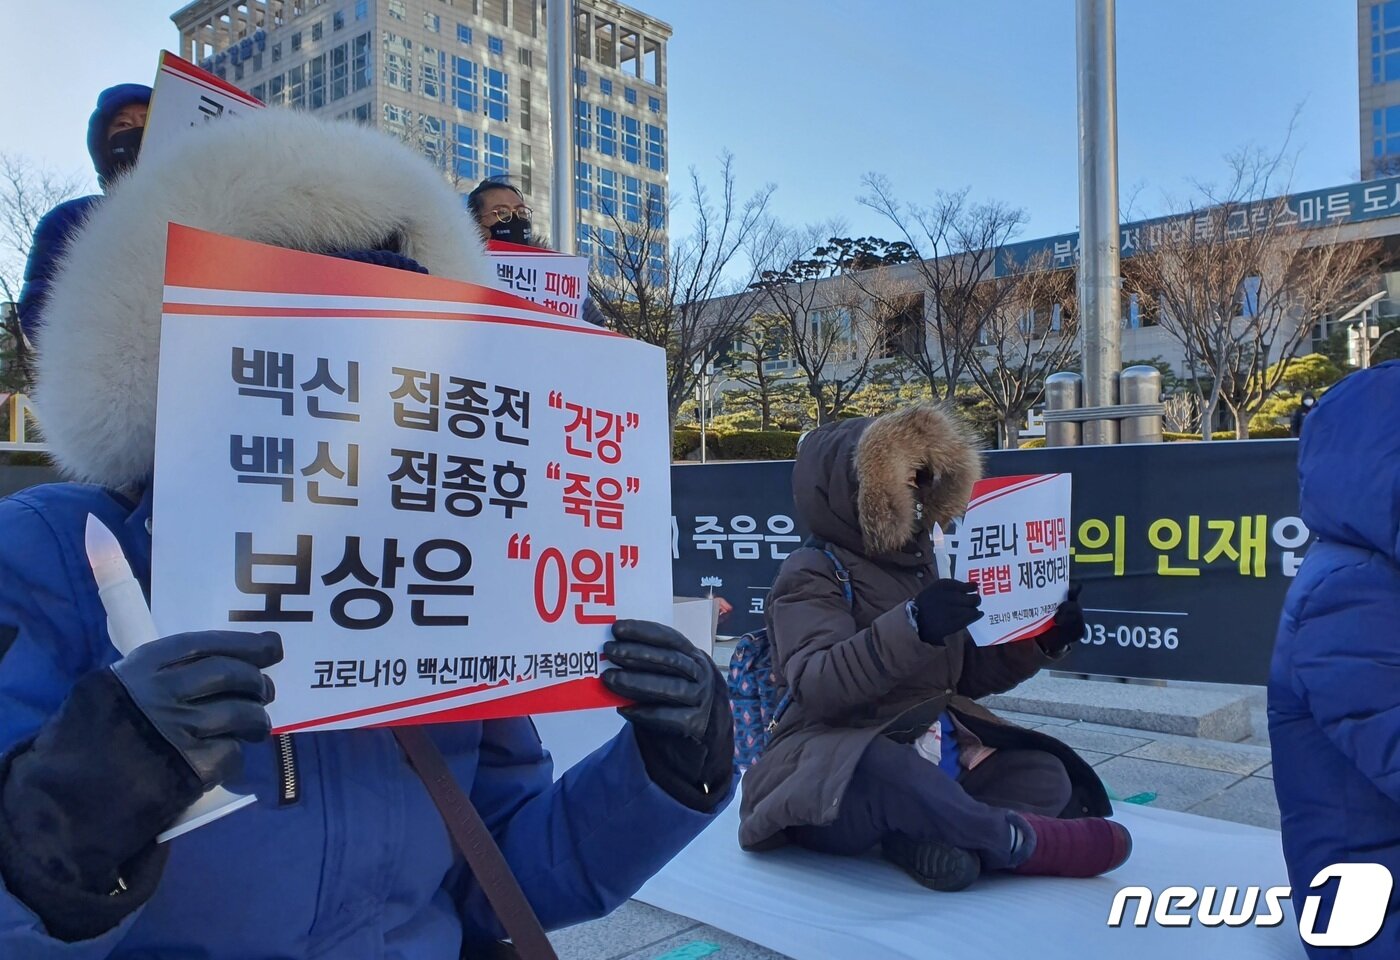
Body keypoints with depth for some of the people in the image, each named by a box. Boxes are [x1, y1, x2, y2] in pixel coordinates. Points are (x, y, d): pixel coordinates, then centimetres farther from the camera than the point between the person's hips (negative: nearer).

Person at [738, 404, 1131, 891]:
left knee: (1043, 776, -6)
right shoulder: (813, 575, -8)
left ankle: (927, 835, -27)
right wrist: (910, 628, -37)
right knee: (882, 766, -40)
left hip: (931, 760, 8)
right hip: (834, 776, -8)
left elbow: (967, 675, 23)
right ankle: (1023, 841, -18)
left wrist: (1040, 643, 7)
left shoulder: (918, 567, 15)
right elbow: (815, 685, -25)